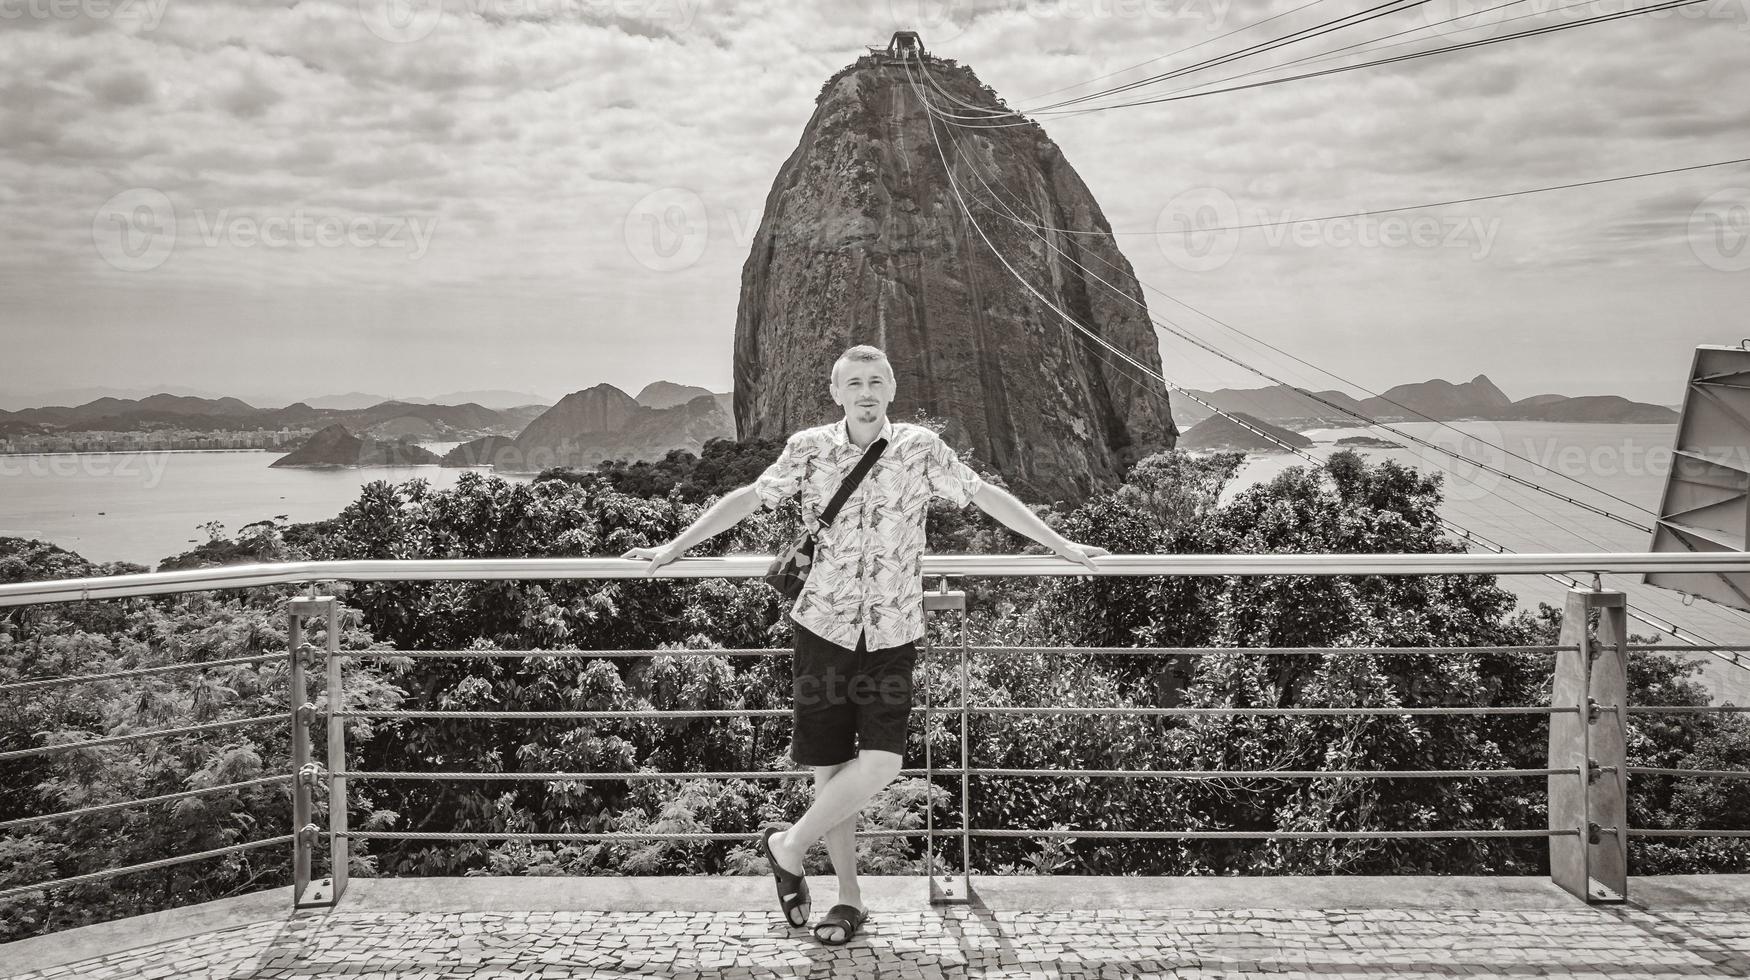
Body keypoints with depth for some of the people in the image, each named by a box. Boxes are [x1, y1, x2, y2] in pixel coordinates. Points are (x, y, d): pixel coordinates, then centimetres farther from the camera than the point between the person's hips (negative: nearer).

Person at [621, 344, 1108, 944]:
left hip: (892, 633, 0)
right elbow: (749, 498, 6)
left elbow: (985, 496, 5)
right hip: (823, 624, 0)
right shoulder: (810, 448, 0)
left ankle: (788, 845, 11)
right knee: (830, 765, 3)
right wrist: (672, 550, 7)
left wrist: (1062, 546, 7)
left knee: (880, 763, -13)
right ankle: (849, 897, 20)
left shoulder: (921, 448, -1)